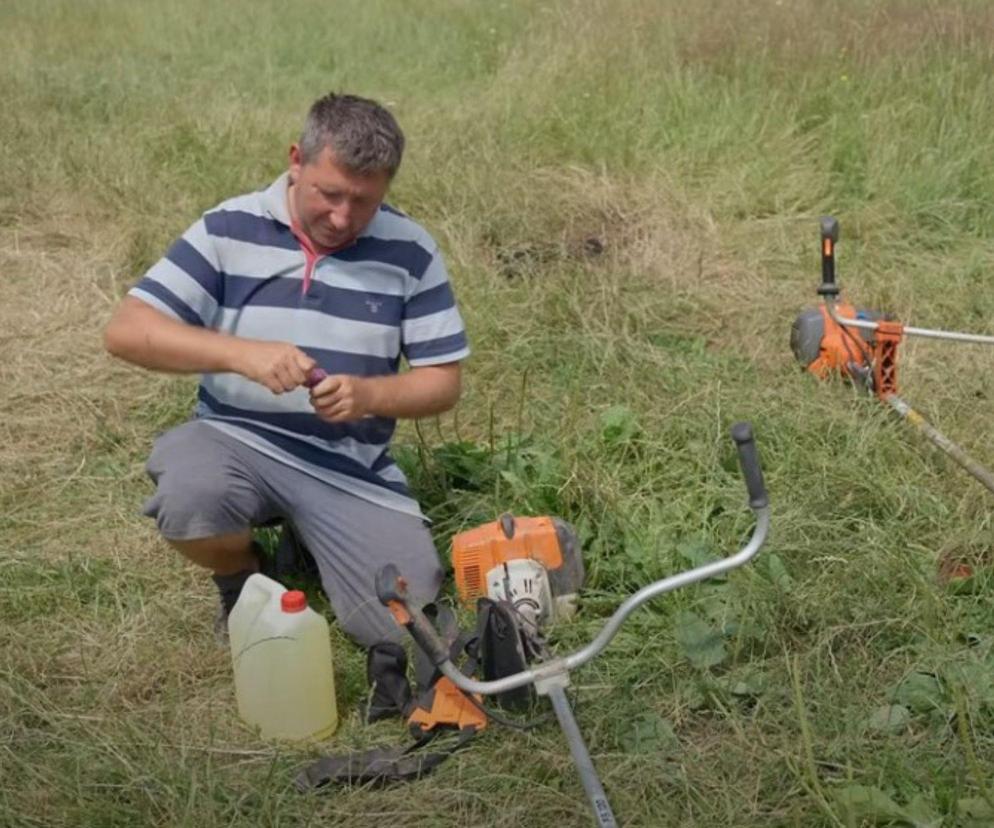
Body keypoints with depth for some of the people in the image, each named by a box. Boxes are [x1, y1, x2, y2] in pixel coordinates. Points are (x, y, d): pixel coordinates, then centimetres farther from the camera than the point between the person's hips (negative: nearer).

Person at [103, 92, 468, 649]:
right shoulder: (229, 229, -7)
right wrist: (240, 353, -28)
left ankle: (307, 535, 20)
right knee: (188, 499, -36)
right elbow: (126, 331, -13)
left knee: (402, 625, -12)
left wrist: (368, 394, -23)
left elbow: (444, 381, -2)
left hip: (352, 468, 1)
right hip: (237, 440, -1)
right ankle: (243, 581, 2)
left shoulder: (411, 252, -5)